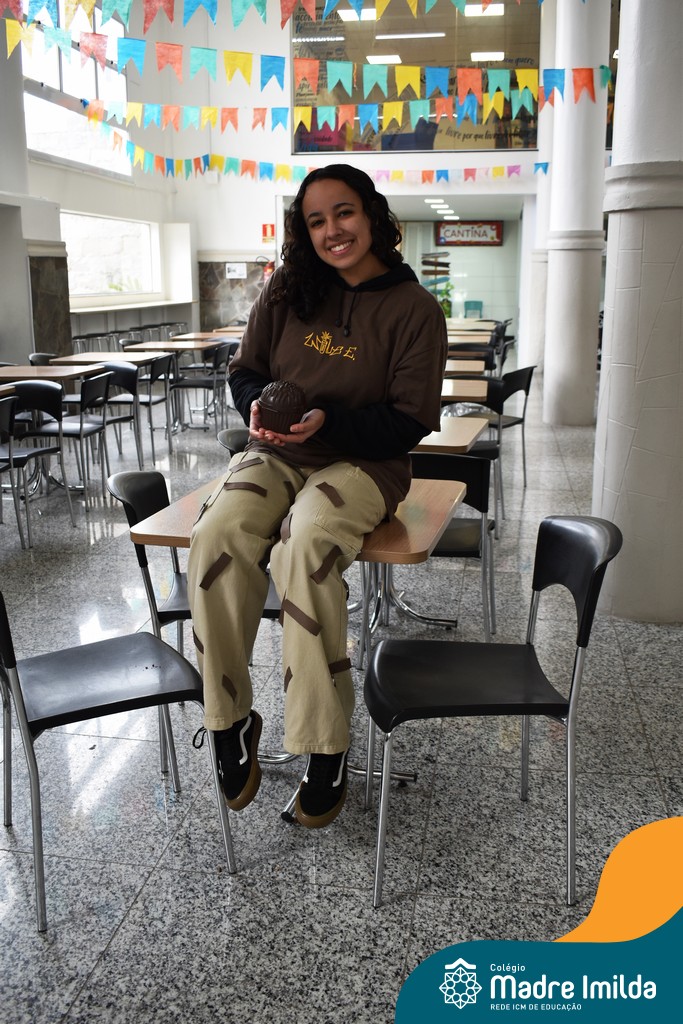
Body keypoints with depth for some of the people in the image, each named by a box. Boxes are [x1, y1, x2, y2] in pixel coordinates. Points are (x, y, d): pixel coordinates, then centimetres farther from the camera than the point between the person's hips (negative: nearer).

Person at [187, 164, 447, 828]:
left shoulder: (414, 310, -3)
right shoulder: (288, 290, 8)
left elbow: (411, 421, -7)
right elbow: (245, 369, 13)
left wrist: (327, 422, -21)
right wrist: (258, 406, -11)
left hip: (362, 460, -3)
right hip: (275, 455, 4)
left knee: (303, 549, -36)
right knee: (217, 537, -29)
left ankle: (325, 747, -22)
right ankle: (229, 720, -11)